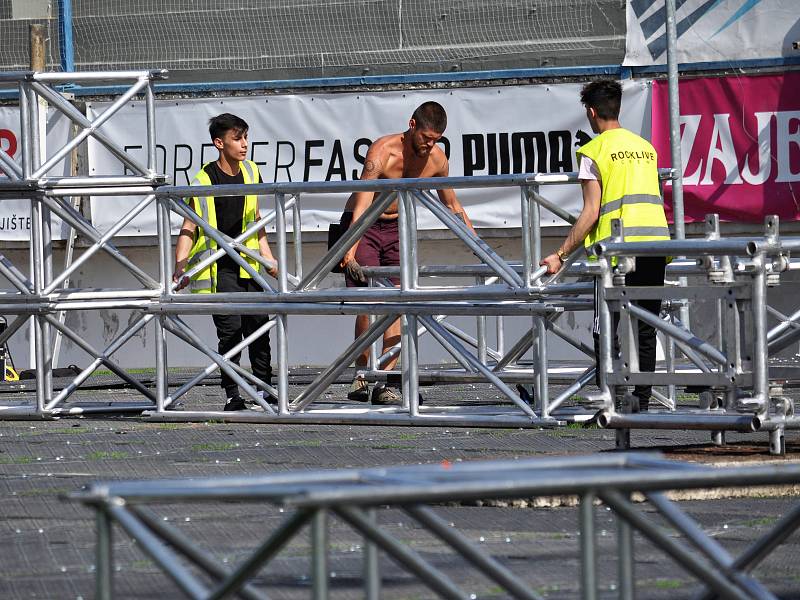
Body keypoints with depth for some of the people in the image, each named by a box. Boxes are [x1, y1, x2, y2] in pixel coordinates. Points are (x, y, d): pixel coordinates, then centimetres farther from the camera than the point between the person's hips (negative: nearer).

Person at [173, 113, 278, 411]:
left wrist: (268, 256, 17)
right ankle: (232, 395, -3)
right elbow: (189, 227, -9)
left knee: (258, 327, 4)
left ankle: (264, 389, 13)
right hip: (219, 267, -5)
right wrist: (180, 268, -18)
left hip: (249, 263, 5)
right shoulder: (204, 181, -9)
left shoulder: (250, 172, 8)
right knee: (230, 330, -8)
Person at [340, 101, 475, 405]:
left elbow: (452, 205, 9)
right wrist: (351, 249, -46)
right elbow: (362, 202, -35)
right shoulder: (383, 151, -26)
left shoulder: (437, 159, -7)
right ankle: (362, 375, 0)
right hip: (363, 226, -5)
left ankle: (384, 382, -9)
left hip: (397, 228, 5)